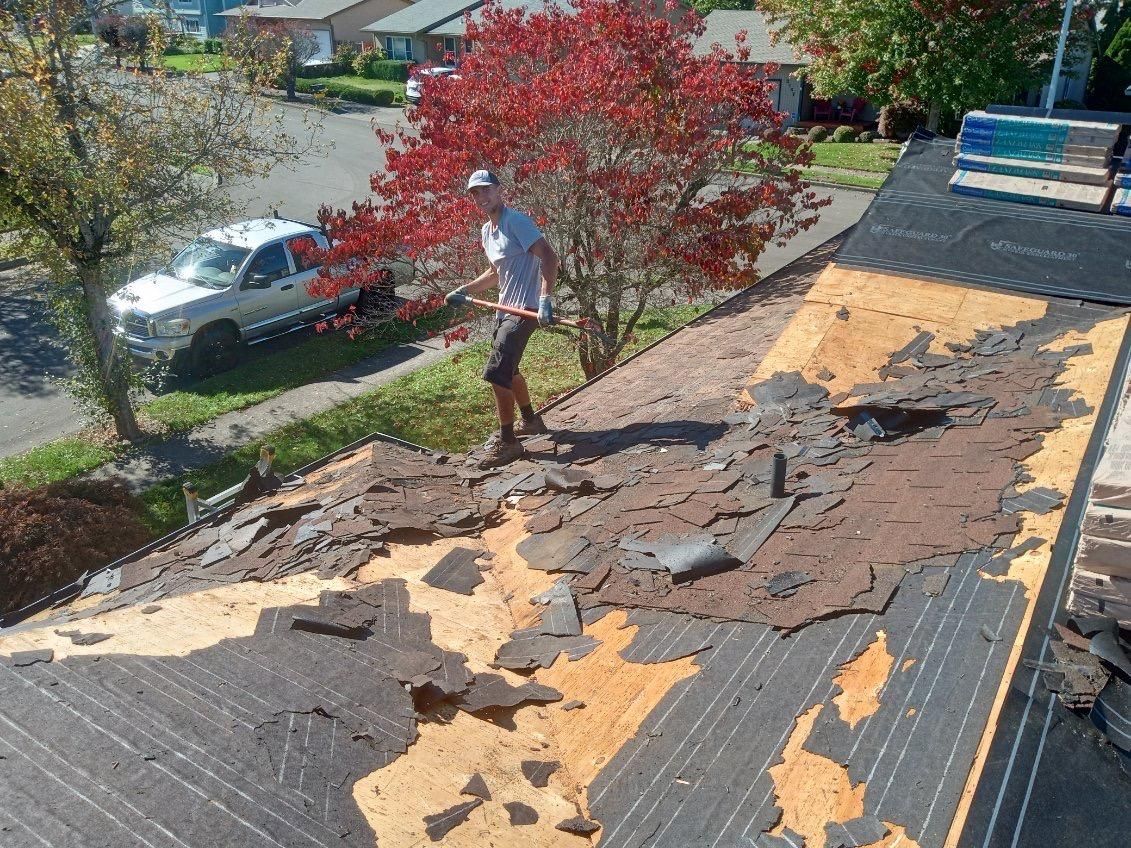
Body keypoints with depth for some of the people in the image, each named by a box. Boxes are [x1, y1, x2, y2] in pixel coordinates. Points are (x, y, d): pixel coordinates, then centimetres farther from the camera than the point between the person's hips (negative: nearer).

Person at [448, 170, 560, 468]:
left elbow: (548, 256, -22)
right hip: (505, 308, 10)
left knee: (496, 374, -14)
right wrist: (465, 290, 19)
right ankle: (530, 421, 43)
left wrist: (546, 299, -32)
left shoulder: (516, 221, -14)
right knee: (507, 370, 22)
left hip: (524, 309, -10)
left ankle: (507, 443, -3)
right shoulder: (486, 232, 14)